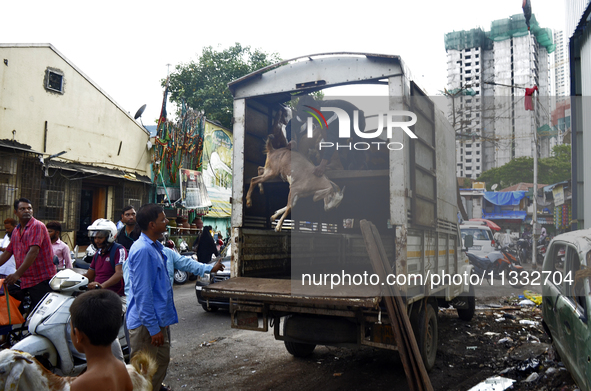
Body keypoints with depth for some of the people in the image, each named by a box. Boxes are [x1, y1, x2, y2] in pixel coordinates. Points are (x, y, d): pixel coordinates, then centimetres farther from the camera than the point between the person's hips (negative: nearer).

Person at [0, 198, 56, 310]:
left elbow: (33, 252, -19)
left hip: (41, 280, -8)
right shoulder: (16, 231, 17)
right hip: (24, 281, 8)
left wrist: (17, 274, -24)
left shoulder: (37, 226, -9)